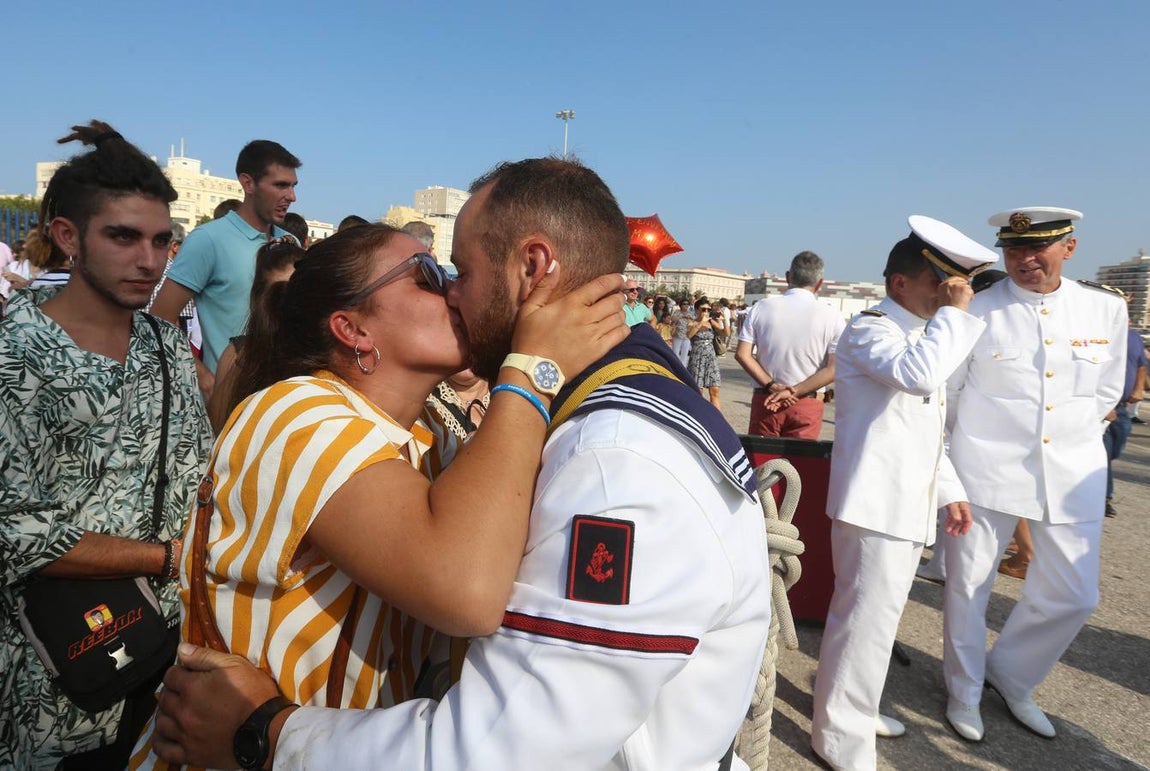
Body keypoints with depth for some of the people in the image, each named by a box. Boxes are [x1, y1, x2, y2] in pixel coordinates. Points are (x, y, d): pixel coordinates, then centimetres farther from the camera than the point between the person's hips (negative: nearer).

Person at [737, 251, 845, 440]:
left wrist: (772, 386, -8)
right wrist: (794, 392, -11)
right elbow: (834, 369, -10)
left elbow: (742, 354, -5)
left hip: (765, 400, 1)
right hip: (807, 406, -1)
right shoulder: (831, 317, -5)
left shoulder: (761, 307, -1)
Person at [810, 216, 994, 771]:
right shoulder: (870, 330, -12)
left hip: (909, 501, 10)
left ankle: (854, 708, 37)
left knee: (875, 614, 20)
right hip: (877, 500, -10)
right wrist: (952, 312, -21)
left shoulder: (922, 334, 18)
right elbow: (917, 374, -34)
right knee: (867, 617, -4)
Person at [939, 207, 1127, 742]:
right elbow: (944, 389, 2)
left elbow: (1106, 391, 14)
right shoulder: (977, 310, -8)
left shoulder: (1105, 308, 2)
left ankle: (1010, 676, 35)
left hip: (1071, 472, 4)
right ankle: (965, 692, 29)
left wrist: (1072, 437, 12)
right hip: (985, 468, -3)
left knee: (1073, 594, 9)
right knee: (969, 585, 7)